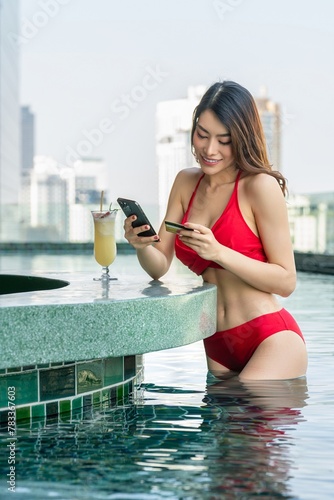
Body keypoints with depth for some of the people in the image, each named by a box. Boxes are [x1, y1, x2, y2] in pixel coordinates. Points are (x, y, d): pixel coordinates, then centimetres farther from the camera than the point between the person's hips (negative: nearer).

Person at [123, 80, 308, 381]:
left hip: (272, 344, -7)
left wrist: (218, 252, -21)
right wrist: (141, 246, -14)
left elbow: (286, 281, -10)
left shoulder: (261, 187, -8)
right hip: (218, 348, 7)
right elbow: (160, 267, 8)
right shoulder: (186, 183, 11)